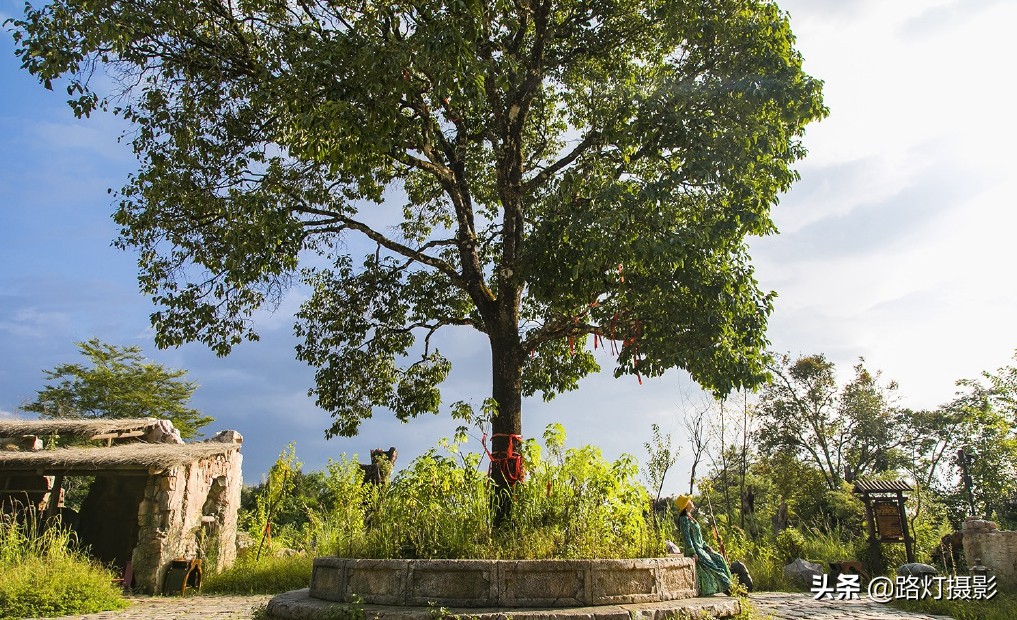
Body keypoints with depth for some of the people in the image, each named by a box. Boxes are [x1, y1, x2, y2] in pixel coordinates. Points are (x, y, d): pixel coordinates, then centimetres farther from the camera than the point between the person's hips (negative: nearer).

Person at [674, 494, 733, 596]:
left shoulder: (690, 518, 17)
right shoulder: (685, 519, -14)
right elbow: (686, 537, -20)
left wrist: (706, 546, 11)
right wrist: (693, 553, -23)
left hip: (700, 548, 10)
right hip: (694, 549, -10)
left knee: (718, 559, 4)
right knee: (711, 565, -15)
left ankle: (725, 586, 1)